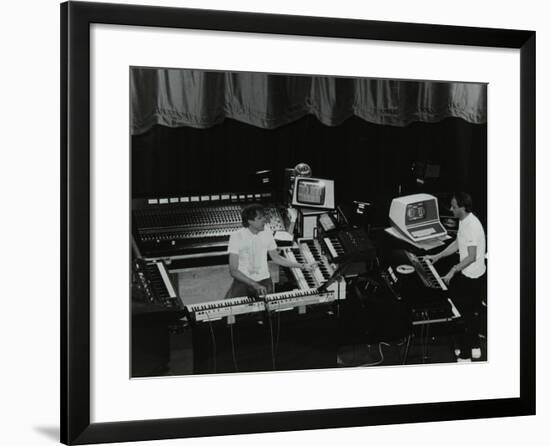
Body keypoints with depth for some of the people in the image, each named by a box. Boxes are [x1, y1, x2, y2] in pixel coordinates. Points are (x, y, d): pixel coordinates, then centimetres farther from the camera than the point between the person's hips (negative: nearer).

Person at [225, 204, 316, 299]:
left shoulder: (267, 232, -2)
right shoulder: (236, 236, -15)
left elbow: (275, 257, 13)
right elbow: (233, 270, -16)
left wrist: (302, 266, 6)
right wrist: (254, 285, -26)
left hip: (264, 280, 3)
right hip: (243, 281, -3)